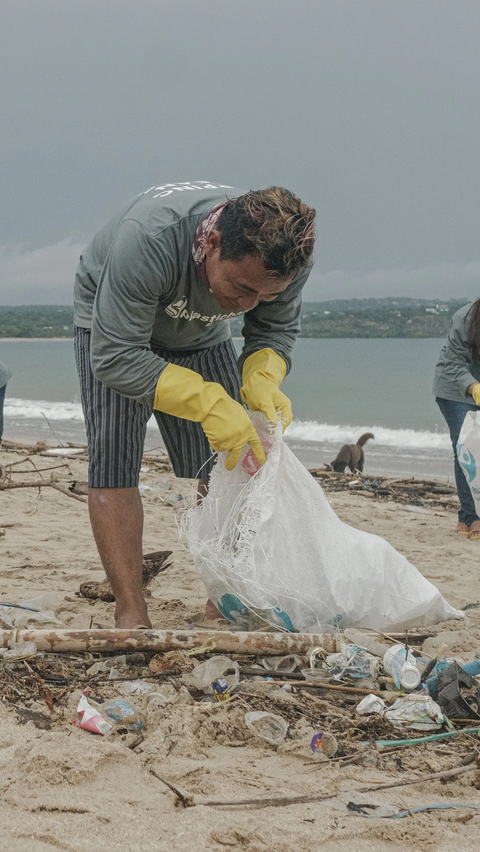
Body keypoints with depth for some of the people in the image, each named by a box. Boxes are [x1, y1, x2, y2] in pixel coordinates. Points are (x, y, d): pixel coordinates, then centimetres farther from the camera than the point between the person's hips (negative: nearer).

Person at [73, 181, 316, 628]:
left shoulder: (285, 257, -29)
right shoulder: (147, 238, -45)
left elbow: (276, 331, -11)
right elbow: (115, 357, -42)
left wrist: (262, 379, -34)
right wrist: (209, 402, -51)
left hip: (201, 334, 4)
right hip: (112, 326, -4)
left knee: (233, 460, -5)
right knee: (114, 460, -17)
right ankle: (131, 613, -15)